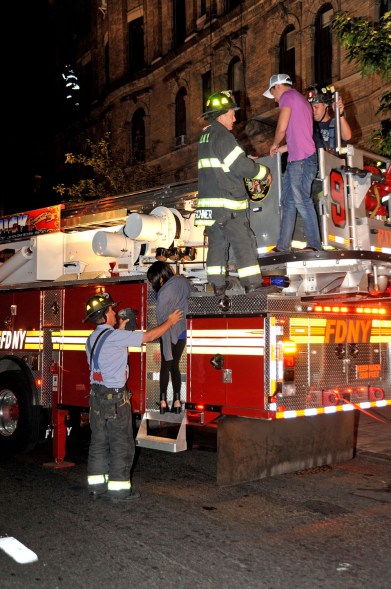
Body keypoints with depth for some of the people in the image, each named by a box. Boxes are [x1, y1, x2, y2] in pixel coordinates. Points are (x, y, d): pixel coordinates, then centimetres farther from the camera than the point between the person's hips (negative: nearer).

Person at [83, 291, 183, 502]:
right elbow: (149, 336, -12)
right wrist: (170, 321, 1)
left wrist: (120, 330, 29)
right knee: (121, 444, 0)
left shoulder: (93, 338, 10)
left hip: (97, 396, 9)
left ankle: (97, 486, 18)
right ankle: (119, 489, 4)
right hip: (115, 398, -9)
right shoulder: (114, 336, -16)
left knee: (99, 442, 13)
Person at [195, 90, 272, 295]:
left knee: (216, 242, 11)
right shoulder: (223, 136, -13)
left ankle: (217, 283, 12)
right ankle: (252, 284, -5)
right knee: (244, 242, -4)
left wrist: (249, 162, 17)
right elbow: (242, 166, -15)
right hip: (228, 203, -9)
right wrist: (264, 172, 0)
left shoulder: (204, 137, 16)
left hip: (208, 203, 9)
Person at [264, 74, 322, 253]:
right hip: (295, 159, 10)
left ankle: (314, 244, -15)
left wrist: (274, 145, 7)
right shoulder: (302, 101, 27)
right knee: (287, 201, 9)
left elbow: (282, 128, -11)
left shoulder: (287, 96, -2)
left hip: (301, 159, -10)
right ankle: (282, 246, 10)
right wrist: (281, 149, 30)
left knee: (301, 200, -13)